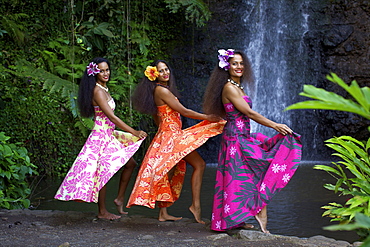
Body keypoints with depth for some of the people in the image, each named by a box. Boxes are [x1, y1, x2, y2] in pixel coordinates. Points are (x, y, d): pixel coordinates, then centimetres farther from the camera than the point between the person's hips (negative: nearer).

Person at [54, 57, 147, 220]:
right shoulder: (98, 91, -16)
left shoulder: (104, 89, 13)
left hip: (108, 136, 10)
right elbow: (112, 117, -22)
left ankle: (119, 199, 20)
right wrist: (134, 132, -21)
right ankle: (102, 212, 6)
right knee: (104, 171, -3)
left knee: (130, 163, 12)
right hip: (101, 136, -10)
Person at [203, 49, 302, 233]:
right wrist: (275, 125, -14)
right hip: (235, 138, -9)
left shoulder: (238, 87, 17)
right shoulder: (229, 88, -13)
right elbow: (249, 113, -17)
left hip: (243, 138, 9)